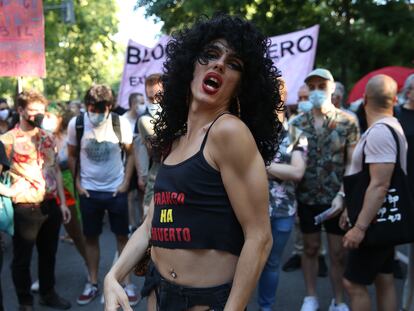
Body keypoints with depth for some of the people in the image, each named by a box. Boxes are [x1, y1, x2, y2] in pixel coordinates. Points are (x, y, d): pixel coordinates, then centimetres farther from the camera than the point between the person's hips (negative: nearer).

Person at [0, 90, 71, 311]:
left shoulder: (48, 138, 8)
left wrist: (63, 202, 10)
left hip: (50, 205, 5)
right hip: (24, 209, -5)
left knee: (49, 253, 18)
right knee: (22, 258, 8)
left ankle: (48, 293, 36)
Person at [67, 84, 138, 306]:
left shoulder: (121, 123, -11)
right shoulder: (76, 124, -9)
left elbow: (130, 154, 0)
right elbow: (72, 156, 5)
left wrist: (126, 182, -6)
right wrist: (77, 183, -1)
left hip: (116, 190, -1)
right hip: (89, 192, 1)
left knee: (122, 236, 7)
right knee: (90, 238, 11)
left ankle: (127, 283, 18)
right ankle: (92, 283, 24)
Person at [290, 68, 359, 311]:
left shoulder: (348, 122, -3)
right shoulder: (298, 122, 3)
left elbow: (352, 163, -5)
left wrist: (342, 194, -14)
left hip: (336, 198, -2)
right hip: (307, 198, 2)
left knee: (338, 253, 7)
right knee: (310, 248, 14)